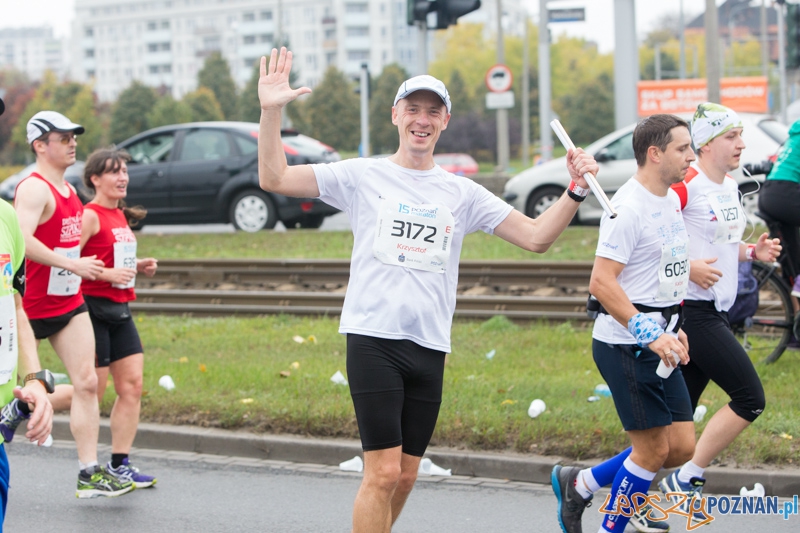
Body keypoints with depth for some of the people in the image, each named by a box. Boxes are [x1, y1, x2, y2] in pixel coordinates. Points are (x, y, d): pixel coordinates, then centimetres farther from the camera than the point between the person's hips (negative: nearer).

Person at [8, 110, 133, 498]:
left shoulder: (68, 190, 13)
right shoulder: (34, 189, -16)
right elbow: (22, 240, -31)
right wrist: (73, 265, -31)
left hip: (69, 302, 8)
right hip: (30, 305, -8)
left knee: (86, 382, -2)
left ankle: (89, 473, -4)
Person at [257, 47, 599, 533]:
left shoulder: (462, 193, 12)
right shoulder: (362, 176, 4)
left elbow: (536, 237, 10)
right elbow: (274, 178, -1)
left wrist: (576, 191, -4)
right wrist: (271, 111, -12)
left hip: (430, 348, 4)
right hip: (374, 340, -4)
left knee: (405, 476, 8)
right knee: (383, 473, -11)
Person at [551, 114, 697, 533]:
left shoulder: (671, 200, 13)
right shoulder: (627, 208, -17)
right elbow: (602, 282, -23)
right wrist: (650, 335, -27)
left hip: (657, 339, 9)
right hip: (626, 344, -9)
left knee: (682, 447, 8)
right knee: (654, 449, -4)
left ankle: (579, 484, 22)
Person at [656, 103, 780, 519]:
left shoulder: (730, 186, 14)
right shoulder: (685, 185, -15)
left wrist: (753, 251, 8)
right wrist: (687, 268, -23)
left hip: (715, 310, 9)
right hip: (691, 309, -9)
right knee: (750, 398, -11)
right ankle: (687, 478, -3)